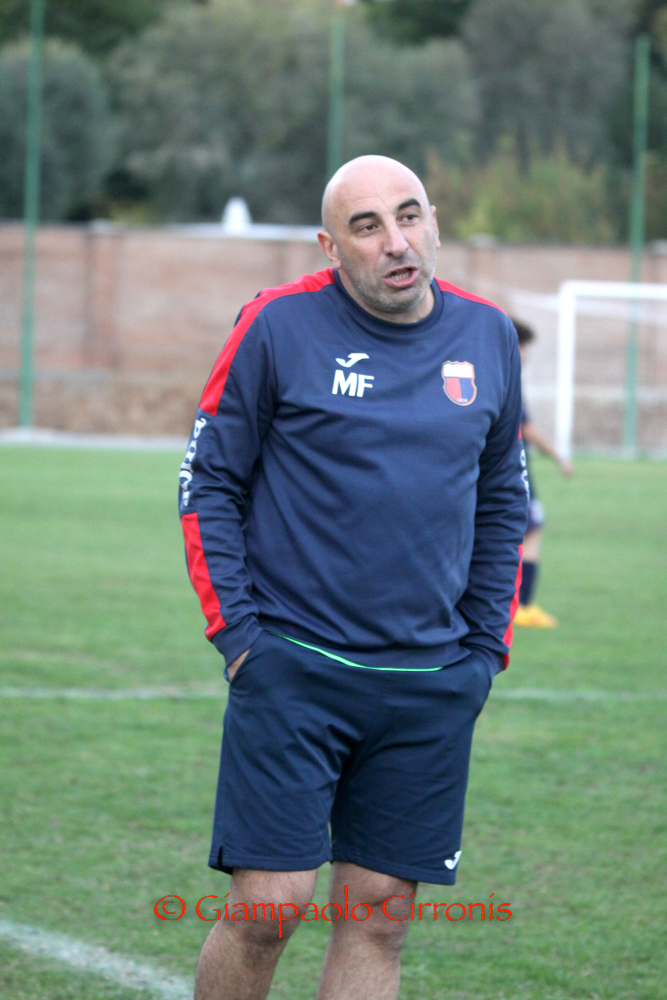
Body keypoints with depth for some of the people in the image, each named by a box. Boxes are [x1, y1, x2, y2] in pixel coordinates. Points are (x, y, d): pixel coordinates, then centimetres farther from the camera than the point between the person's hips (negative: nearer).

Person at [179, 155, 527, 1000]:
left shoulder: (488, 339, 8)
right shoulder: (278, 328, -4)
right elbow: (208, 481, 2)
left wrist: (486, 645, 11)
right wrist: (236, 630, -5)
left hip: (433, 684, 3)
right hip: (293, 668, -3)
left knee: (379, 918, 3)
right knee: (268, 908, -8)